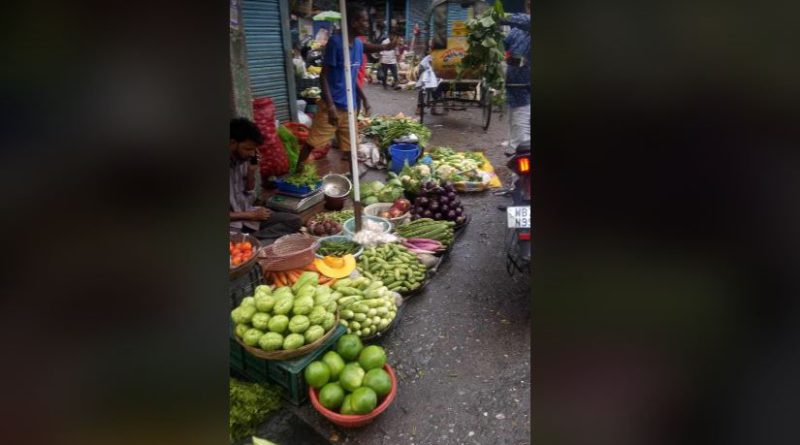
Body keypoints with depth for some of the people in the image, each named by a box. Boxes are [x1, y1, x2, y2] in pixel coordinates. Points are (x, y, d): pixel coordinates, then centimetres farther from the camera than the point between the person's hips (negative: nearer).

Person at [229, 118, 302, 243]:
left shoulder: (243, 160, 2)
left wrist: (251, 173, -4)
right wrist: (252, 215, -13)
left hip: (247, 215, 8)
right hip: (233, 225, -8)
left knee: (294, 221, -5)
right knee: (269, 246, -32)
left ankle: (252, 238, -12)